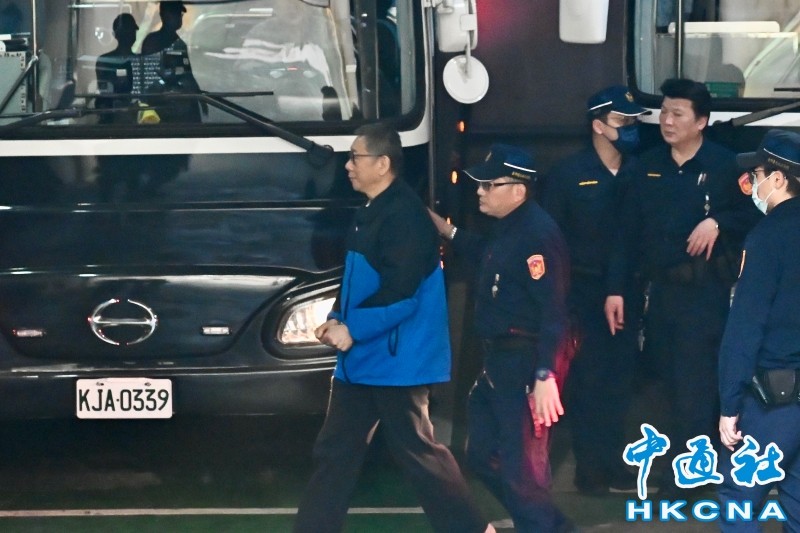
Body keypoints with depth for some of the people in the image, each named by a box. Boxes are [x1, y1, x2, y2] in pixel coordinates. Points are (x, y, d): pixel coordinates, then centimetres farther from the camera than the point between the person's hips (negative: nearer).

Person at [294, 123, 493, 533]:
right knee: (334, 451, 9)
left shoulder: (404, 216, -18)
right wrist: (337, 320, 6)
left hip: (398, 360, -10)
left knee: (416, 450, -2)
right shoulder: (370, 213, 14)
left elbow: (400, 292, -23)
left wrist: (352, 329, -19)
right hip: (362, 360, 10)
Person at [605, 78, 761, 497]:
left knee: (692, 389, -5)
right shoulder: (648, 166, 7)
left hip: (706, 292, -5)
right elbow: (628, 231, 7)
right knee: (673, 385, 10)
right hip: (660, 290, 5)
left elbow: (753, 216, -2)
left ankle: (675, 483, -1)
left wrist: (719, 222, -20)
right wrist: (616, 288, 4)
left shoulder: (724, 165, -7)